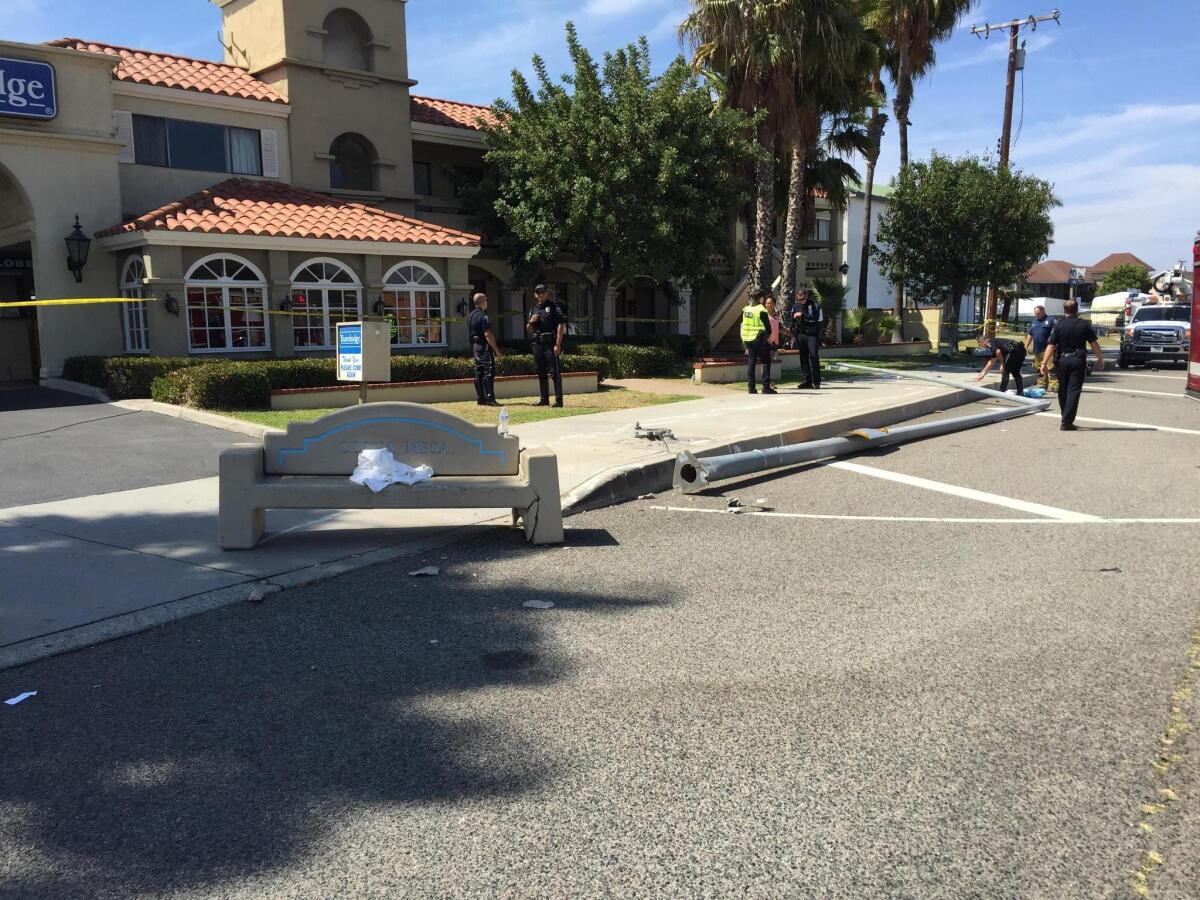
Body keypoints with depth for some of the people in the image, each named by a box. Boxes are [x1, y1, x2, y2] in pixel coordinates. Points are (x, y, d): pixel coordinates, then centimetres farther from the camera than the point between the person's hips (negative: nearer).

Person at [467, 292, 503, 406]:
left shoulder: (470, 316, 13)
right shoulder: (483, 316, -15)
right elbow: (487, 334, -20)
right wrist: (497, 350, -18)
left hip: (475, 346, 9)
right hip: (485, 347, -9)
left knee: (478, 373, 10)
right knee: (489, 373, -9)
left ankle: (480, 399, 13)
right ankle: (490, 399, -13)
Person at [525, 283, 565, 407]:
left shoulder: (554, 307, 0)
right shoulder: (534, 309, 17)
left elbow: (561, 326, -9)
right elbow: (528, 330, 22)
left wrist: (558, 345, -17)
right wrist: (531, 322, -1)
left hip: (550, 344, -6)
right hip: (537, 344, 6)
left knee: (555, 373, -7)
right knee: (541, 374, 10)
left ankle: (559, 400, -6)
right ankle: (544, 399, 17)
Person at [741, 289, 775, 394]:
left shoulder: (746, 309, 7)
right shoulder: (761, 310, -13)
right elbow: (767, 327, -10)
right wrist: (768, 336, 8)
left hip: (747, 339, 6)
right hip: (759, 339, -6)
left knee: (751, 362, 11)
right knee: (766, 362, 1)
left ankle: (751, 387, 8)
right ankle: (766, 387, -3)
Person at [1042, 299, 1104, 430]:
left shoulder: (1059, 324, -2)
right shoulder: (1084, 324, -3)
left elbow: (1051, 345, -7)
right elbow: (1094, 344, -2)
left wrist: (1044, 363, -7)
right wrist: (1100, 359, 11)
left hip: (1062, 360, 2)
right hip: (1078, 360, -2)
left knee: (1063, 391, 15)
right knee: (1073, 391, -2)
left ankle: (1066, 418, 26)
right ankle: (1067, 422, -9)